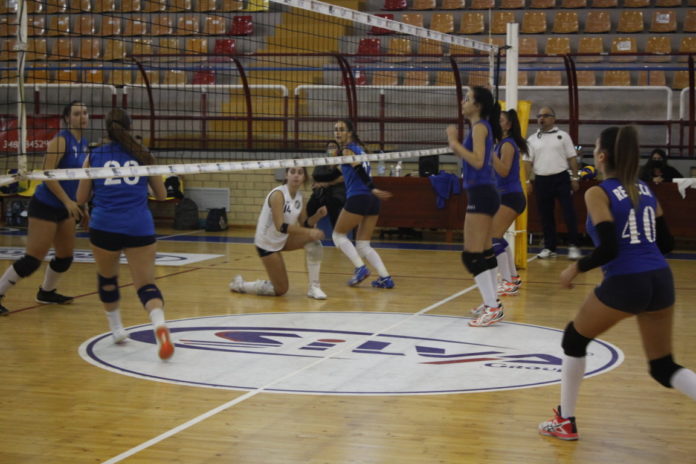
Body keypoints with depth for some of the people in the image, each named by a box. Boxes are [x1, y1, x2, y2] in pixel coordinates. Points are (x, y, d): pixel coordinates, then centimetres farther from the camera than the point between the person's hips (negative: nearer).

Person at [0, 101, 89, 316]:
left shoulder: (84, 144, 8)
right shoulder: (61, 140, -17)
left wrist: (80, 205, 18)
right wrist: (67, 201, -27)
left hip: (65, 208, 8)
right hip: (45, 206, -8)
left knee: (66, 256, 14)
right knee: (33, 258, -11)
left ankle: (46, 292, 36)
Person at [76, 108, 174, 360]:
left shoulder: (94, 157, 7)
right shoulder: (142, 155, 8)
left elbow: (81, 198, 13)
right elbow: (161, 194, 16)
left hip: (104, 227, 0)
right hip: (140, 228, 0)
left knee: (106, 278, 25)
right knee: (146, 284, -1)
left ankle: (116, 328, 35)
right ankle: (159, 324, -29)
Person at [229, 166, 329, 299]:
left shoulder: (299, 196, -3)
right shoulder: (278, 194, -26)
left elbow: (305, 224, 2)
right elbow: (280, 226, -34)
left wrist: (318, 215, -18)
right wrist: (309, 232, -39)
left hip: (283, 239, 7)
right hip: (266, 243, -7)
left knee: (313, 238, -17)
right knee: (281, 290, -4)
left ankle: (314, 287, -9)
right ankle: (239, 285, 17)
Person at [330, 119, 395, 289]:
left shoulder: (347, 150, -4)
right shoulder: (359, 148, 20)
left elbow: (360, 170, -16)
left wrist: (373, 189, -24)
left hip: (358, 198, -8)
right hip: (372, 200, 8)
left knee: (338, 235, 10)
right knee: (363, 245, 11)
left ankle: (360, 268, -6)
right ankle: (385, 277, -3)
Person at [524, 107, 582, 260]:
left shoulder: (563, 136, 4)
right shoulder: (532, 139, 9)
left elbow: (572, 158, 4)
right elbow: (528, 162, 9)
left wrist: (574, 178, -1)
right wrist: (527, 181, 1)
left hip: (561, 178, -2)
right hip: (542, 180, 2)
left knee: (569, 212, -5)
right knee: (545, 215, 6)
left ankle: (573, 245, 2)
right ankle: (549, 247, 14)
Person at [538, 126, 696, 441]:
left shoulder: (598, 194, -7)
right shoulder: (645, 190, 13)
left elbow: (608, 249, -17)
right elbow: (666, 243, 15)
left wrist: (576, 269, -2)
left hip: (624, 284, -6)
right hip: (661, 281, 6)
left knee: (574, 339, 19)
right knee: (663, 368, 14)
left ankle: (565, 422, 26)